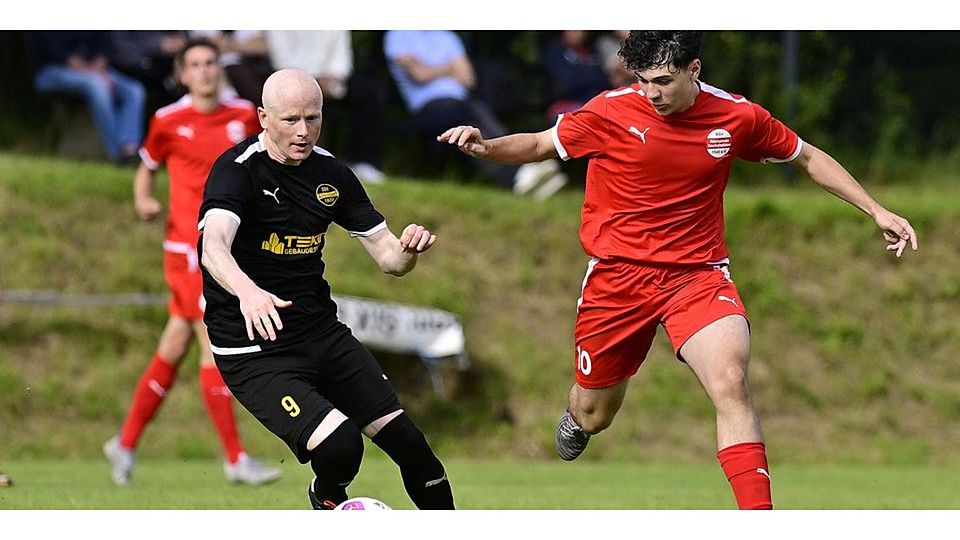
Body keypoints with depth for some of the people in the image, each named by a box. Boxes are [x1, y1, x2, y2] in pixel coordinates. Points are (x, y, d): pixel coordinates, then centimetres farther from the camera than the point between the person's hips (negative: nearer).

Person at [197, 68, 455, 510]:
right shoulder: (238, 170, -16)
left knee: (407, 442, -2)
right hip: (253, 350, -6)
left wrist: (409, 247, -18)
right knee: (340, 444, -25)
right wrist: (247, 291, -55)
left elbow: (388, 258, 7)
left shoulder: (332, 174, 4)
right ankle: (328, 497, 10)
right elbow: (213, 247, -34)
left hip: (322, 334, 6)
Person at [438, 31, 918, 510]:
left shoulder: (737, 117, -5)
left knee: (730, 382, -28)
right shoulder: (610, 112, -10)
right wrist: (484, 147, -18)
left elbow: (808, 158, 11)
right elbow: (539, 145, 3)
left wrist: (876, 211, 9)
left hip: (697, 273, 0)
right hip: (618, 273, 1)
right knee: (593, 416, 13)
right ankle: (576, 418, 53)